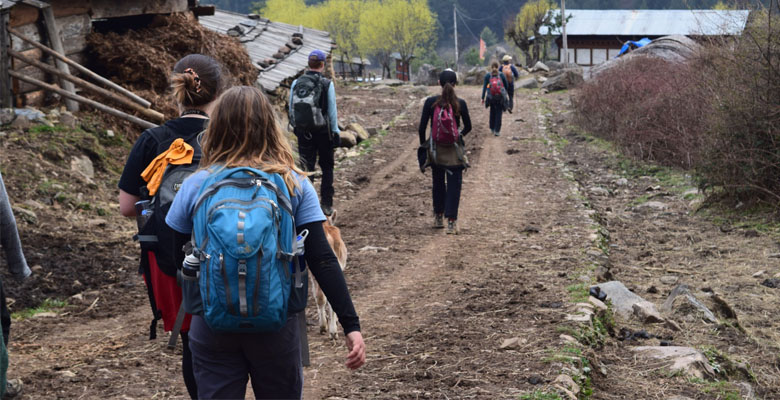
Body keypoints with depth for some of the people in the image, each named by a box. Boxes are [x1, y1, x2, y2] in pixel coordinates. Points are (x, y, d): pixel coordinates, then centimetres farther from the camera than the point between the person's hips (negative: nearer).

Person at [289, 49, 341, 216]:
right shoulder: (327, 84, -10)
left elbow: (291, 109, 6)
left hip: (303, 132, 2)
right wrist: (335, 131, 3)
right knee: (327, 167, 13)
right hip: (323, 131, -2)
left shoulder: (296, 83, -1)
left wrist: (296, 127, 17)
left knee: (306, 167, 6)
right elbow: (332, 110, -6)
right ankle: (326, 204, 13)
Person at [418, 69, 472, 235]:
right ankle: (451, 222, -2)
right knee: (454, 185, 4)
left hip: (436, 148, 1)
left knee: (438, 183, 18)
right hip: (454, 151, -1)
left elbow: (422, 128, -7)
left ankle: (438, 218, 27)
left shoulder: (430, 102, -8)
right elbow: (468, 127, 4)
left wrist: (423, 145, 8)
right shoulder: (460, 103, -7)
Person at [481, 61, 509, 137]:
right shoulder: (501, 75, -6)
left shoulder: (487, 75, -5)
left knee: (492, 112, 20)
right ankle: (497, 130, -1)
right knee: (498, 113, 4)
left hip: (491, 97, 1)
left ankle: (492, 128, 27)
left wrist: (483, 98, -2)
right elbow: (506, 86, 2)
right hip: (500, 97, -1)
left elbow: (484, 87, -6)